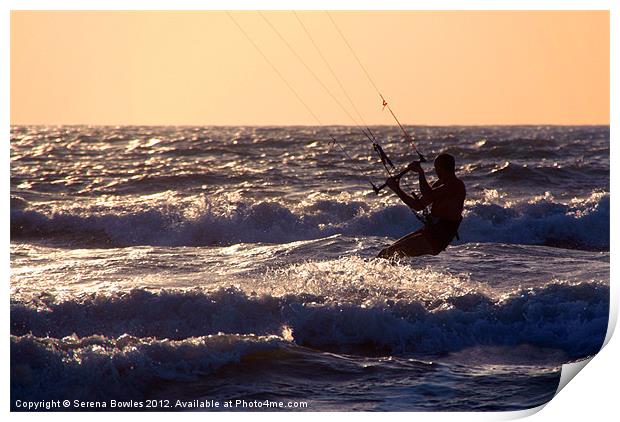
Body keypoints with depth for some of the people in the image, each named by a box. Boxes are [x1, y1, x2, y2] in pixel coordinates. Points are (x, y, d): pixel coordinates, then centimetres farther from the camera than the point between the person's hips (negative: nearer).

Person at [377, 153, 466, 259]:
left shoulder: (456, 186, -15)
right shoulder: (439, 183, 15)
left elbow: (429, 195, -27)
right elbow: (419, 205, 18)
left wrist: (420, 172, -16)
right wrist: (397, 189, 12)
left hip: (438, 238, -10)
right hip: (428, 230, 10)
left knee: (394, 251, -18)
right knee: (387, 252, 4)